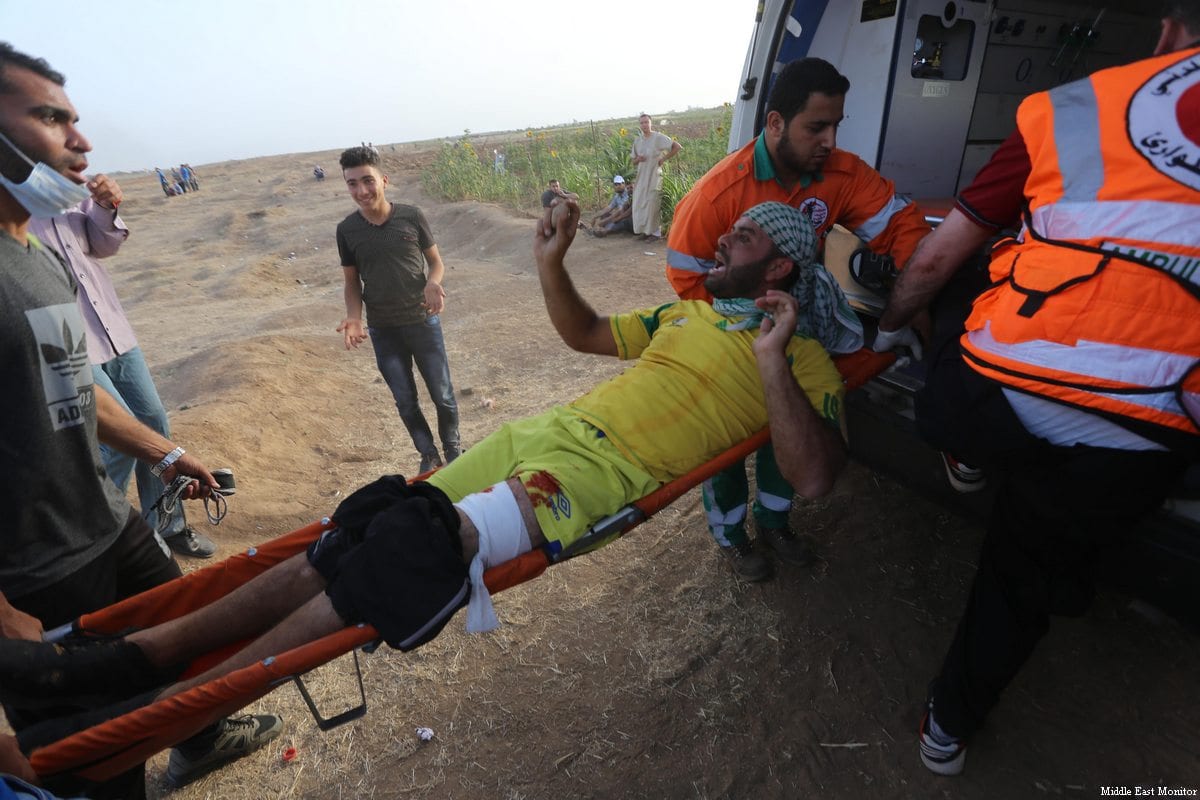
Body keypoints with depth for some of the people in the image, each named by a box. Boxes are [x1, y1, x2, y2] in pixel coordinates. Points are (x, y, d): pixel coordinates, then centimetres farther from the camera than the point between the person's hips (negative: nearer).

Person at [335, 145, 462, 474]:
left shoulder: (411, 216, -7)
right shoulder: (346, 230, -2)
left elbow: (436, 262, 2)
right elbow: (352, 281, 6)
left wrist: (433, 283, -20)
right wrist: (354, 317, -12)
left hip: (423, 322, -1)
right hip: (383, 331, 2)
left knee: (443, 395, 8)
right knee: (406, 402, 11)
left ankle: (452, 449, 31)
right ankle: (429, 455, 31)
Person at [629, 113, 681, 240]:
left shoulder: (658, 137, -7)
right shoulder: (637, 140, 10)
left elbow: (677, 147, -9)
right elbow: (633, 161, 16)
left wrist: (664, 159, -10)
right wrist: (638, 159, -7)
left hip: (654, 176, -6)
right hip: (641, 177, 6)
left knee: (653, 204, -6)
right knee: (639, 204, 5)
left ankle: (656, 232, 2)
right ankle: (643, 230, 17)